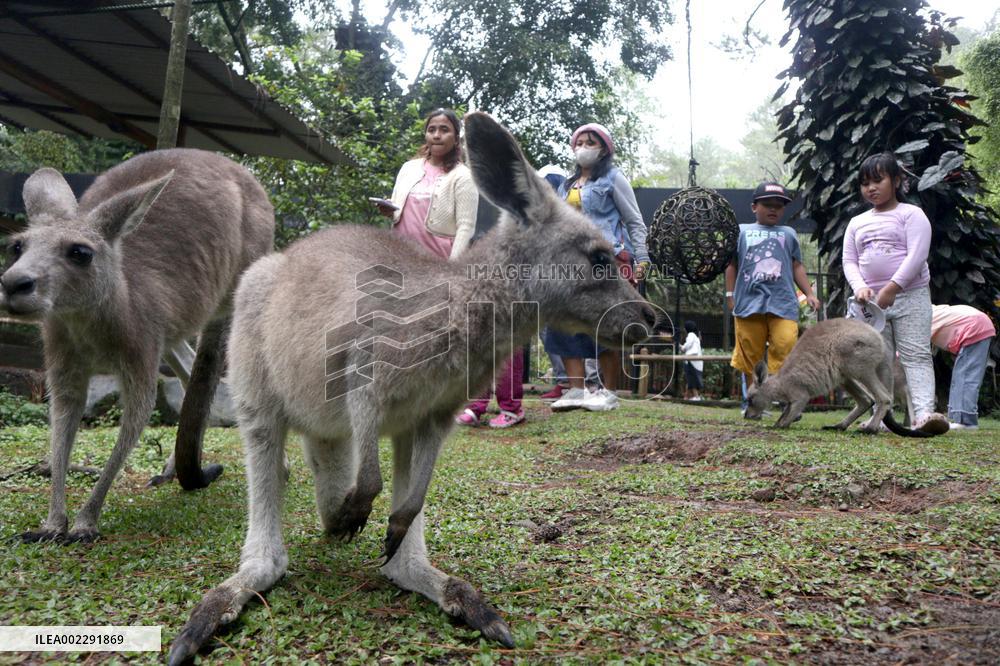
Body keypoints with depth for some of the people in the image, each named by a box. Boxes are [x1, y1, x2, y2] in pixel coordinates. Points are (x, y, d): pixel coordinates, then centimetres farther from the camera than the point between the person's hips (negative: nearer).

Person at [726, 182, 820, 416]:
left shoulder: (788, 234, 20)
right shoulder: (742, 231, 15)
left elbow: (797, 267, 19)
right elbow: (731, 264, 15)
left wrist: (809, 293, 8)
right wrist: (730, 294, 7)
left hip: (783, 303, 0)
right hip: (749, 301, 0)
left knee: (785, 349, -13)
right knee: (750, 355, 3)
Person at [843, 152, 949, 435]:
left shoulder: (911, 214, 0)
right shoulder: (857, 223, 15)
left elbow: (916, 256, -12)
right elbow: (849, 262, 9)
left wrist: (892, 288, -19)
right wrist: (860, 287, -10)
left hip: (910, 296, -5)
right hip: (873, 301, 5)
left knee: (916, 355, -12)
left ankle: (923, 413, -23)